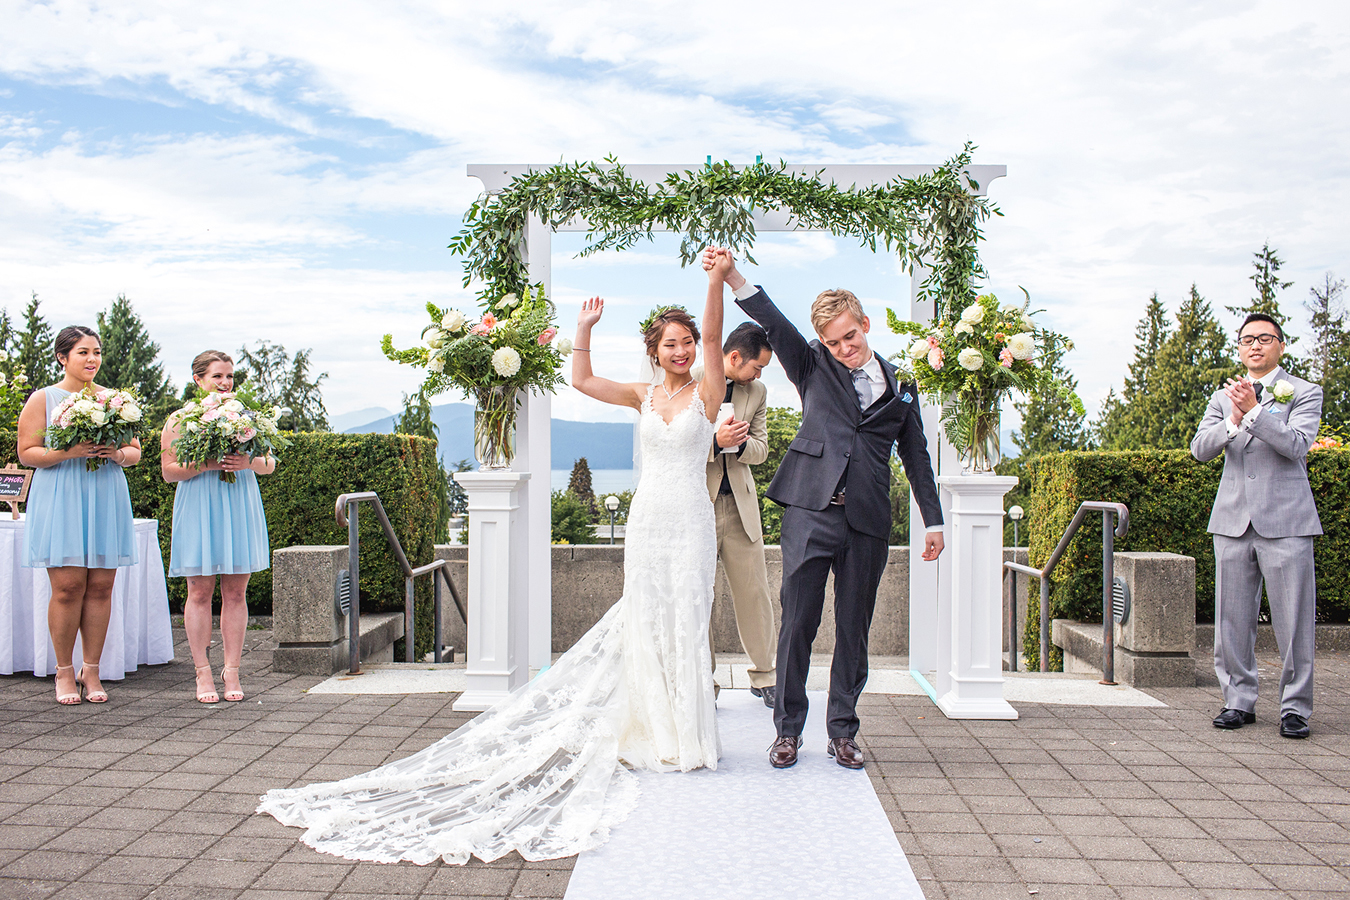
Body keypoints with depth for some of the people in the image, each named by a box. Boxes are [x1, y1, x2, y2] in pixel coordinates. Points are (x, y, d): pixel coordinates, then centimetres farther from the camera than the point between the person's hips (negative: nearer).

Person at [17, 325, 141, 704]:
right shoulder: (43, 399, 4)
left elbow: (136, 451, 15)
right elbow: (27, 453, -1)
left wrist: (118, 454, -7)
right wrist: (69, 452, -16)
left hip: (106, 498, 3)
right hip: (60, 499, -3)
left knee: (101, 586, 1)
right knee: (68, 586, -6)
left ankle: (91, 670, 11)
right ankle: (64, 672, 8)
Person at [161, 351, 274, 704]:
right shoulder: (179, 420, 4)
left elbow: (270, 464, 12)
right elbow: (168, 470, 0)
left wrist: (249, 462, -9)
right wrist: (206, 464, -15)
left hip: (240, 508, 2)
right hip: (199, 511, -2)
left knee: (235, 592, 2)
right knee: (200, 592, -1)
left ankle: (232, 672, 8)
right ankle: (203, 673, 7)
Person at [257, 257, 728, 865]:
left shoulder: (706, 393, 2)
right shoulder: (642, 397, 11)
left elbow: (713, 335, -10)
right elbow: (582, 381, 4)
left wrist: (718, 278, -21)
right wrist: (583, 330, -6)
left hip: (689, 519, -3)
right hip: (645, 518, 3)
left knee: (684, 622, -2)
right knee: (644, 624, 5)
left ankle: (687, 739, 10)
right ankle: (651, 734, 15)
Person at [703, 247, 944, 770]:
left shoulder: (899, 387, 14)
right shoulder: (813, 366, 8)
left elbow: (916, 456, 19)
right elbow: (775, 325, -9)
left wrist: (934, 521, 16)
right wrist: (732, 277, -26)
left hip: (867, 524, 2)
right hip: (810, 513, -2)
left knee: (854, 630, 8)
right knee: (798, 624, 0)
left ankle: (842, 732, 21)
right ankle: (788, 731, 14)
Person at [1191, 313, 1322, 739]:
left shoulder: (1304, 393, 4)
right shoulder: (1223, 397, 15)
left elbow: (1297, 444, -13)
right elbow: (1200, 449, 0)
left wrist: (1254, 410, -23)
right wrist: (1233, 420, -17)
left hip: (1285, 520, -3)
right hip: (1233, 520, 3)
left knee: (1293, 620, -2)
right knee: (1232, 618, 6)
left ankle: (1295, 707, 10)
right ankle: (1239, 700, 17)